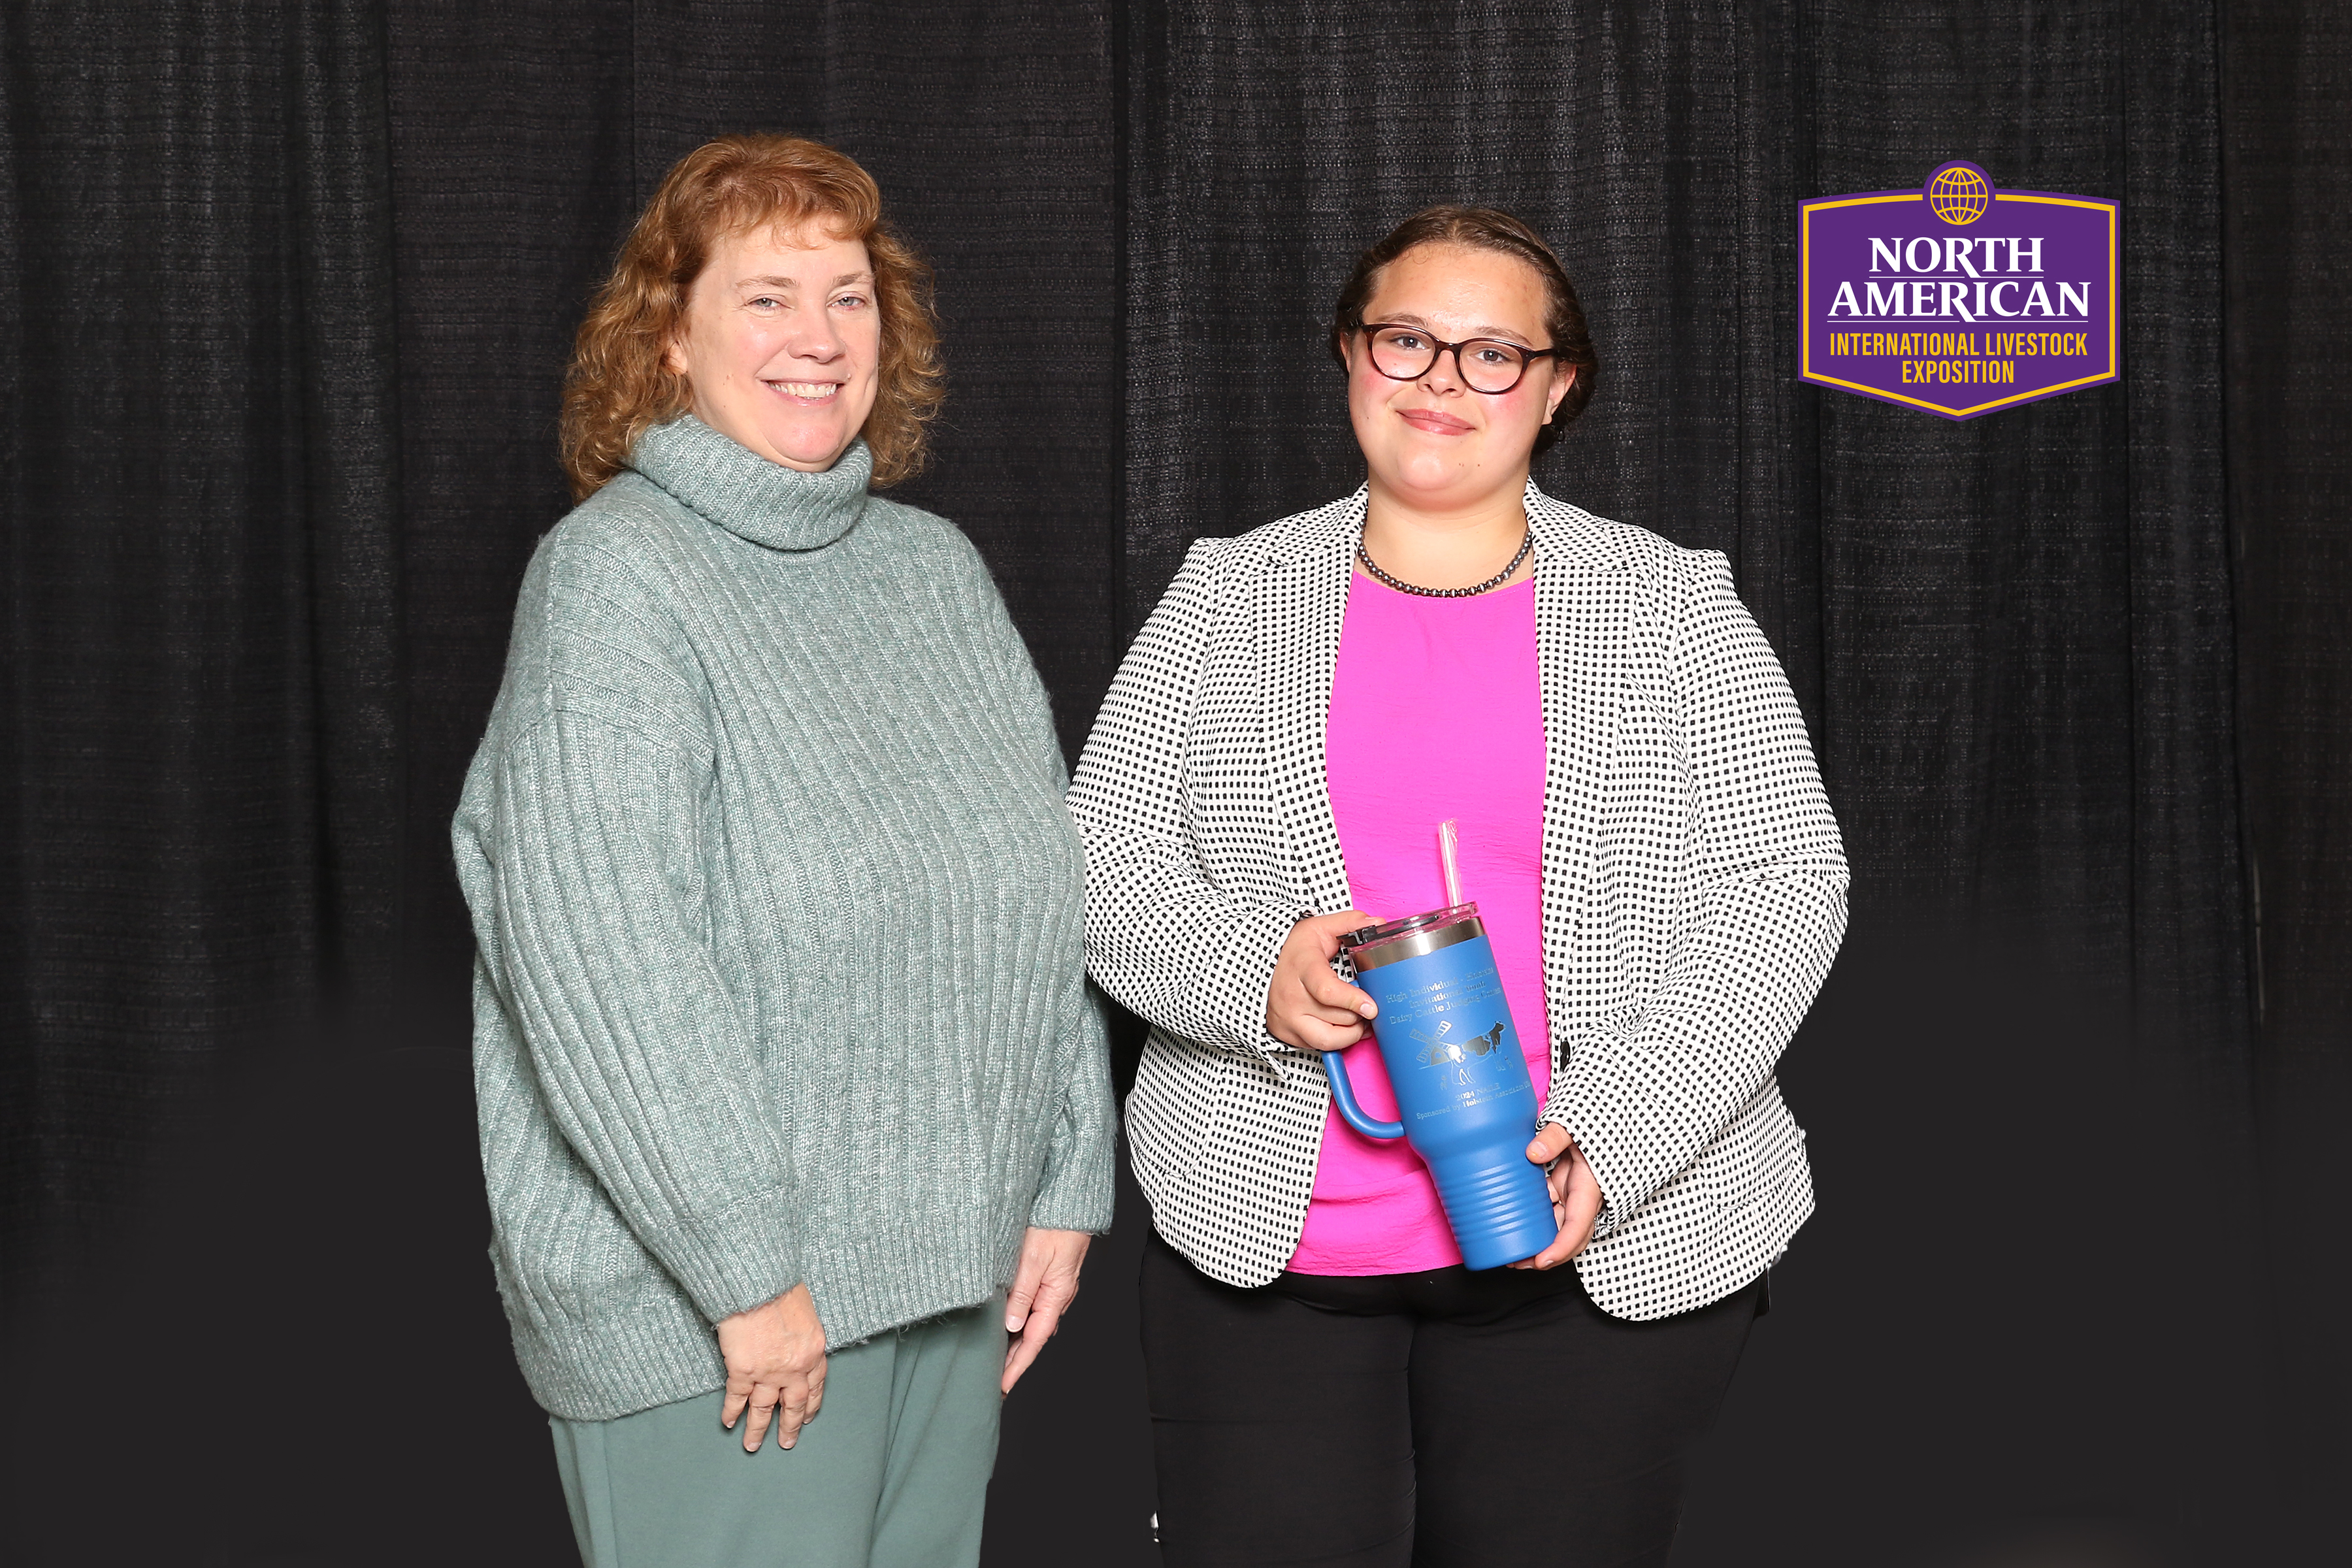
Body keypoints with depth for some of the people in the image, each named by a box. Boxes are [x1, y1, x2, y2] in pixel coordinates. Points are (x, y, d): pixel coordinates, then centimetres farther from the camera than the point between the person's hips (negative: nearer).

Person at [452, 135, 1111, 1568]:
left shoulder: (937, 566, 10)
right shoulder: (618, 571, -10)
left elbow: (1049, 892, 12)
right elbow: (596, 957, -18)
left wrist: (1067, 1186, 7)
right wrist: (748, 1270, -18)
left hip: (956, 1272, 6)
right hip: (708, 1303, -6)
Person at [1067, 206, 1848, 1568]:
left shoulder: (1673, 605, 4)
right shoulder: (1228, 597, 7)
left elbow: (1785, 882, -1)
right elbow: (1103, 859, 7)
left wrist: (1617, 1134, -13)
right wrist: (1250, 969, -15)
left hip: (1607, 1247, 0)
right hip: (1263, 1238, 1)